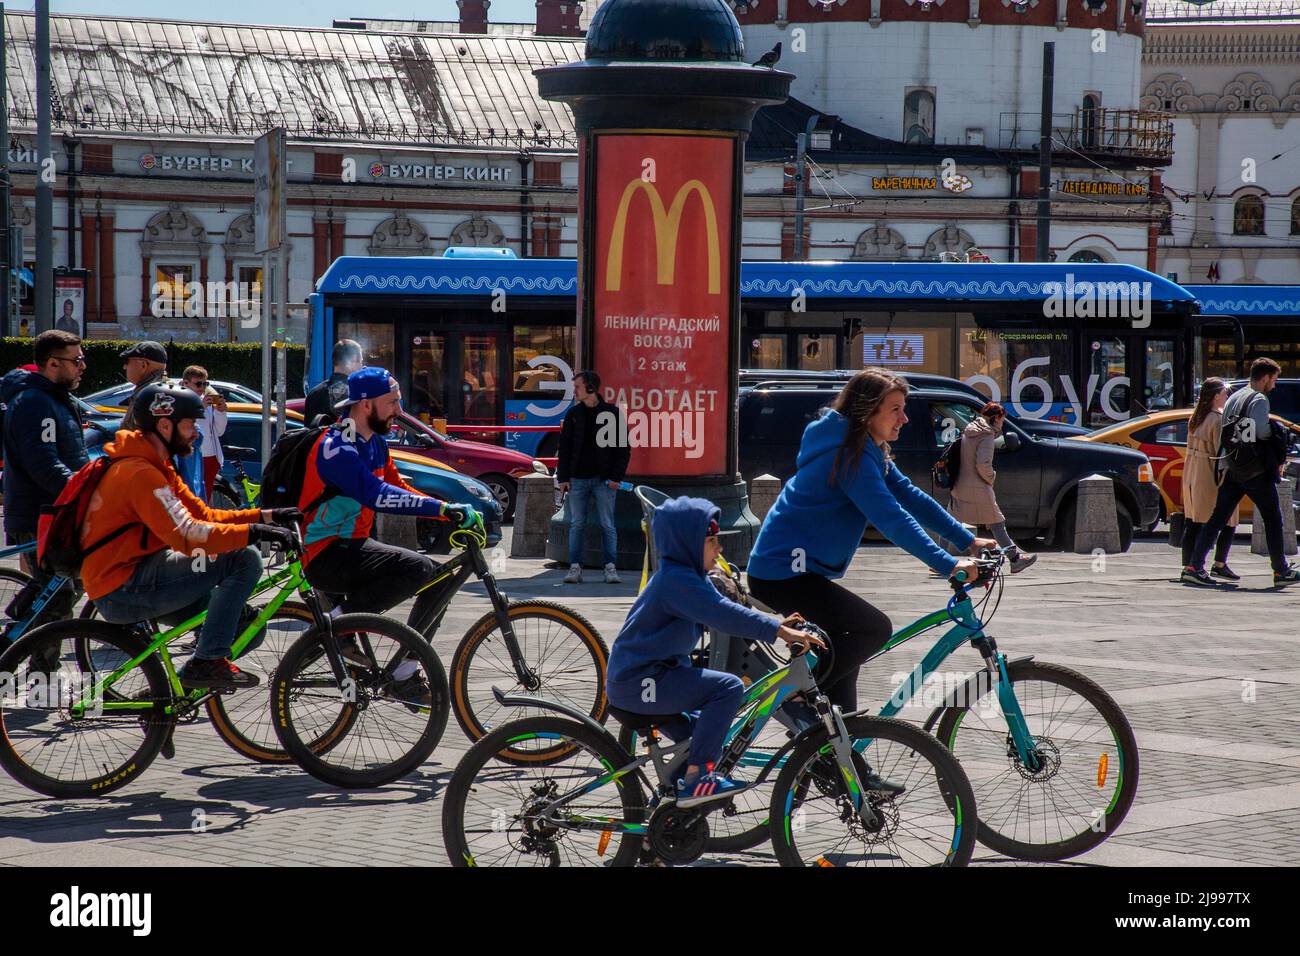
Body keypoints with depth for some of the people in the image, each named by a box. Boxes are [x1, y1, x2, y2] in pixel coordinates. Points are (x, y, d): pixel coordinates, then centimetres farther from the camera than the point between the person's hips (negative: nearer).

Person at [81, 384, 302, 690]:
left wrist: (265, 516, 5)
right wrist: (252, 532, -27)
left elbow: (203, 515, 15)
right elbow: (186, 535, -27)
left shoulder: (156, 467, 17)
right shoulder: (139, 472, -17)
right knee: (245, 560, -17)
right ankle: (207, 662, -16)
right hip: (124, 592, -11)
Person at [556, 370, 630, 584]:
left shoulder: (612, 413, 1)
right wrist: (563, 477, 2)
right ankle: (575, 567, 5)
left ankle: (610, 568, 2)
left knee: (607, 525, -1)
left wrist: (616, 476, -8)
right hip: (578, 478, 3)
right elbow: (564, 447, 10)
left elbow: (623, 448, 1)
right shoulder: (573, 414, 9)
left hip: (604, 480, -3)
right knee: (576, 524, 3)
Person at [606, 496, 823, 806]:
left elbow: (723, 611, 16)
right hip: (640, 682, -11)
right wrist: (779, 631, -31)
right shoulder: (677, 579, -20)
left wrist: (775, 624, 4)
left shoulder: (685, 575, 13)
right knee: (728, 687, -22)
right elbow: (722, 614, -29)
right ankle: (695, 780, -20)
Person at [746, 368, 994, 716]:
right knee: (875, 629, -16)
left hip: (781, 570, 11)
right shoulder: (850, 455, -20)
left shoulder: (868, 451, 12)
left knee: (844, 653, 18)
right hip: (784, 573, -11)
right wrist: (948, 565, -30)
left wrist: (968, 541, 5)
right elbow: (891, 518, -28)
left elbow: (910, 496, 11)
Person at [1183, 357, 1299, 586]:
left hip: (1231, 470, 7)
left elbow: (1225, 432, 16)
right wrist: (1277, 431, -4)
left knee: (1217, 518, 3)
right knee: (1273, 519, 5)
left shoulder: (1234, 397, 16)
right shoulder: (1259, 399, -10)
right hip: (1256, 470, -7)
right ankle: (1281, 571, 11)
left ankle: (1194, 566, -6)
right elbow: (1261, 430, -24)